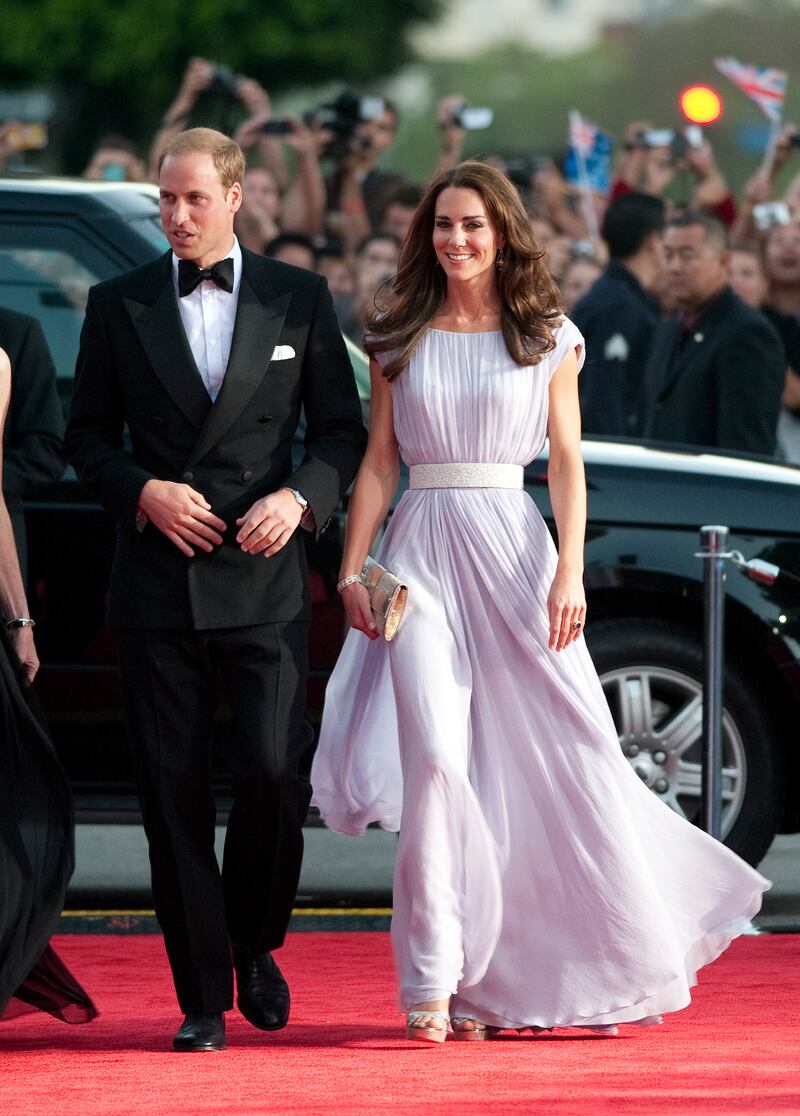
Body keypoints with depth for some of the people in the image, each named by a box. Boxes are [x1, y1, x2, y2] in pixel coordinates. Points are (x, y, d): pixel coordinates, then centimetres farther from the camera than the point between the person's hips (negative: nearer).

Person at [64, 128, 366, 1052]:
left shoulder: (298, 299, 6)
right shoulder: (118, 304, 7)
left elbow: (342, 428, 9)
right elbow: (87, 436, 10)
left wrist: (300, 497, -9)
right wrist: (143, 491, -8)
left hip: (262, 577, -1)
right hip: (157, 583, 1)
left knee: (273, 774, -11)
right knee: (173, 793, 0)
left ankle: (255, 947, 16)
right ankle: (203, 999, 7)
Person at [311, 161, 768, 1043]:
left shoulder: (549, 340, 6)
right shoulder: (400, 340, 10)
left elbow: (567, 464, 3)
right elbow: (378, 461, 11)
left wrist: (569, 573, -8)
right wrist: (352, 571, 3)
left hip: (511, 547, 0)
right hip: (422, 555, 0)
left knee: (559, 757, 2)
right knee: (438, 757, -12)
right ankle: (439, 982, -13)